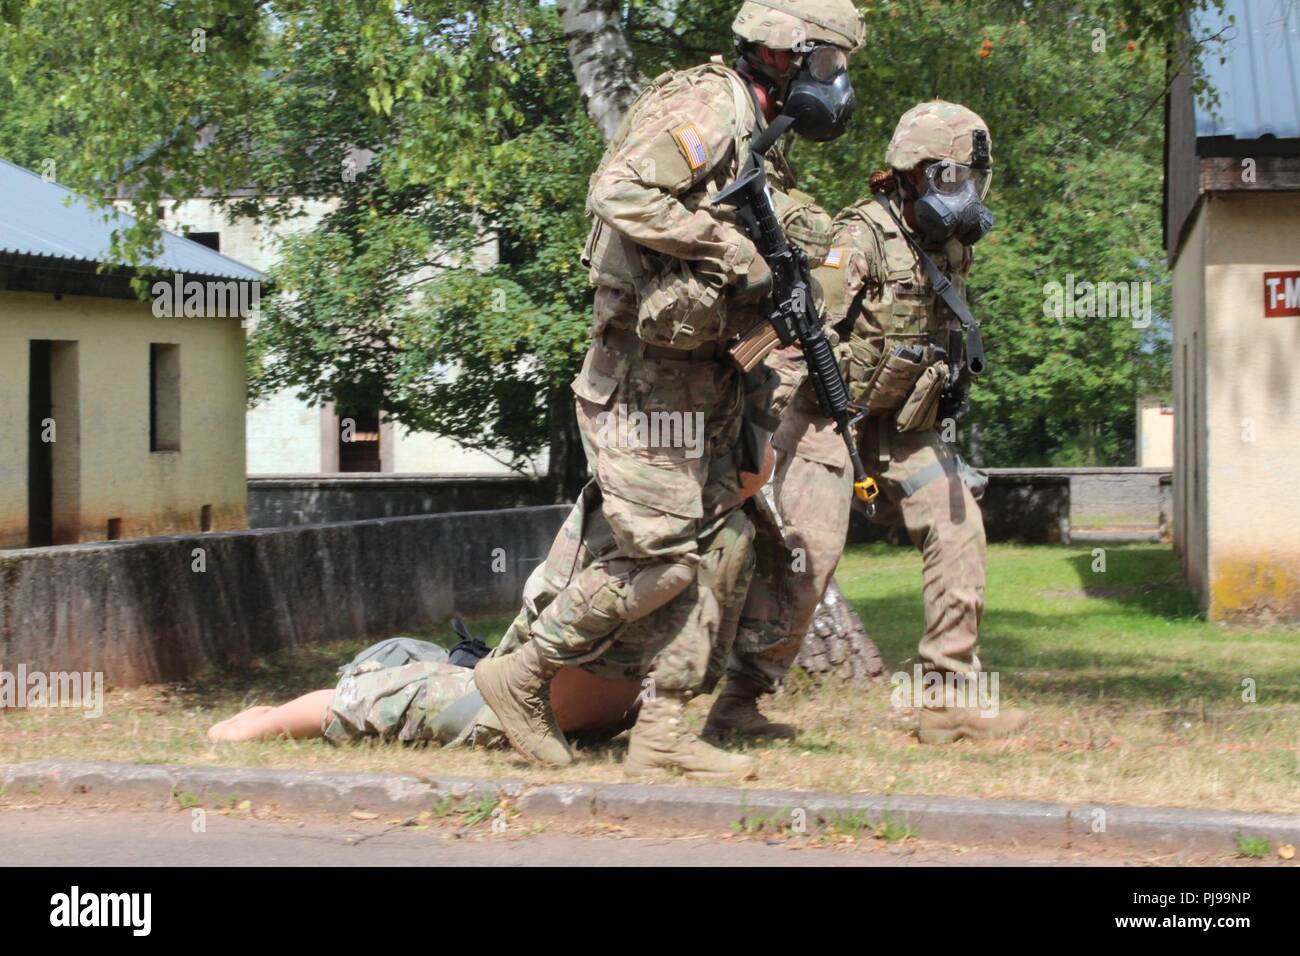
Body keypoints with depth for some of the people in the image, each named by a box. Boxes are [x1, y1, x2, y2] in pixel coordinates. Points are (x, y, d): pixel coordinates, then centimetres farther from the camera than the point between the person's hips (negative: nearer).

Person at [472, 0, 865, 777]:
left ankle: (662, 729, 10)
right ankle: (524, 673, 5)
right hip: (647, 376, -10)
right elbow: (620, 193, -27)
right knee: (659, 557, -9)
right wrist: (730, 248, -25)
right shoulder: (709, 107, -13)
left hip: (701, 383, 10)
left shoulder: (757, 137, 17)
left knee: (714, 548, 7)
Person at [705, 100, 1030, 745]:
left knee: (957, 529, -2)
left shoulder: (951, 248, 7)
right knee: (808, 548, -16)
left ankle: (950, 700, 4)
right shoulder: (863, 238, -18)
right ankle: (737, 706, -8)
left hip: (902, 422, 8)